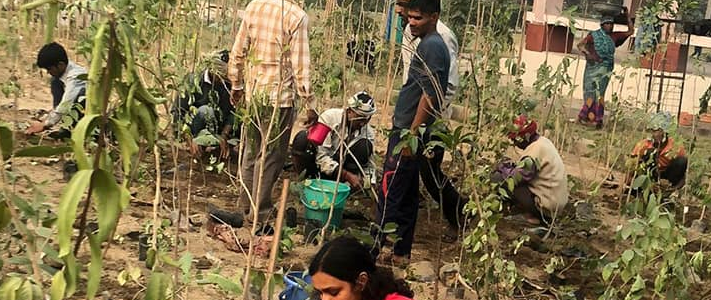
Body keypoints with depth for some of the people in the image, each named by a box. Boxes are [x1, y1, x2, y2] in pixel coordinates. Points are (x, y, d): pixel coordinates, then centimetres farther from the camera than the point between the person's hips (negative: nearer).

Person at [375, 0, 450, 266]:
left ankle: (381, 250, 0)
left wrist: (412, 133, -21)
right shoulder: (431, 44, 16)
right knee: (407, 195, 13)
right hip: (407, 130, 10)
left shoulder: (432, 46, -14)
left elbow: (430, 94, -21)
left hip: (409, 132, -10)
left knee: (389, 193, -6)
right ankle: (401, 252, 20)